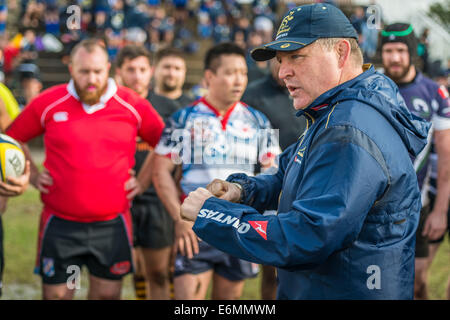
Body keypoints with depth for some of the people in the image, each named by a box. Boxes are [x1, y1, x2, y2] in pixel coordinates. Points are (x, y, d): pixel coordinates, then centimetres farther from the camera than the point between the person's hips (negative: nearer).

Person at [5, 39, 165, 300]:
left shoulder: (133, 105, -1)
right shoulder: (48, 103, -2)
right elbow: (11, 138, 11)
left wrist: (144, 180, 3)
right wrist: (32, 175, 3)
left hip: (112, 224, 1)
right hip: (60, 225, -1)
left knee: (108, 293, 9)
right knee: (56, 294, 5)